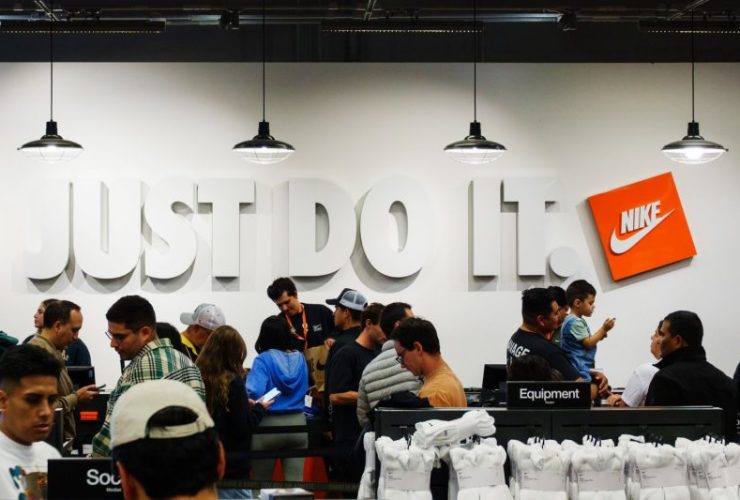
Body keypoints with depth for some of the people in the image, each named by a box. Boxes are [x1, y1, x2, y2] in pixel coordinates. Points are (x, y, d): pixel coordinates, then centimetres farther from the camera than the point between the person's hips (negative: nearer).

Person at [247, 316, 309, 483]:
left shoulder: (263, 360, -9)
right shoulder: (299, 358, 6)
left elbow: (254, 392, -22)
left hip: (268, 425, -3)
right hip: (297, 423, 3)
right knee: (295, 482, -1)